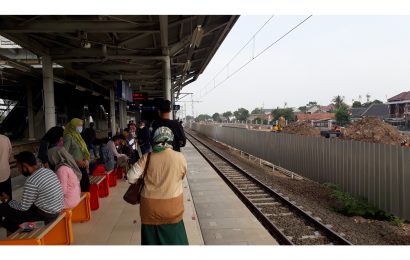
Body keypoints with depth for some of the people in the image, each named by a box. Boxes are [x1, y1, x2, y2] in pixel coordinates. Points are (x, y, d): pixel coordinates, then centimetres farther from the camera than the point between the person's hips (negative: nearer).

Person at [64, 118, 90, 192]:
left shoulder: (78, 136, 15)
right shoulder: (68, 137, -10)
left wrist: (86, 160, 0)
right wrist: (77, 161, -19)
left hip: (82, 167, 8)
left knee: (86, 187, 9)